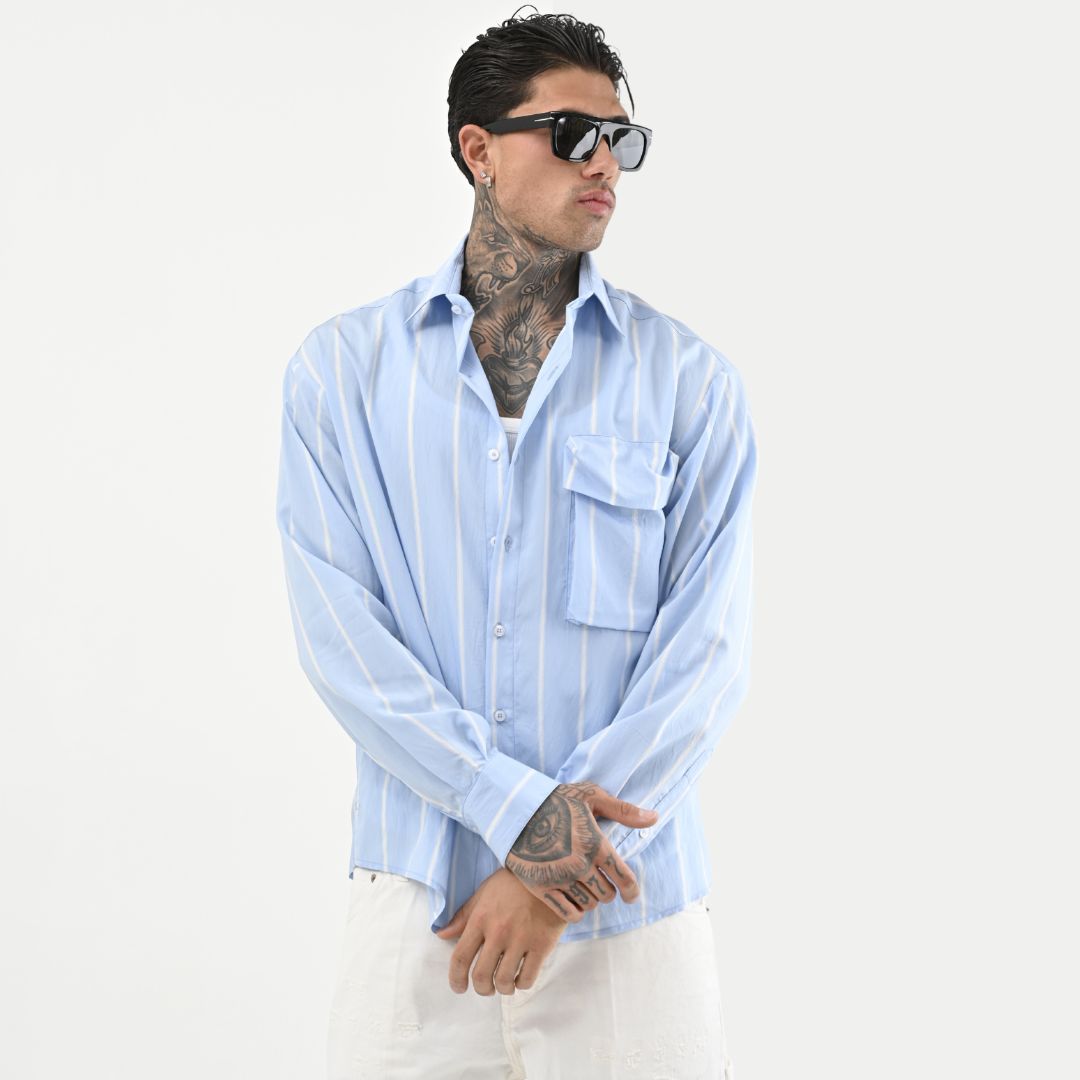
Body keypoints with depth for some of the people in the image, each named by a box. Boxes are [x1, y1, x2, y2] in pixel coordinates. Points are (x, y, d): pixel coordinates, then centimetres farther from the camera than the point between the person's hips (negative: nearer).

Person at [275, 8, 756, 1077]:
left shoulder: (690, 381, 0)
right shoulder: (341, 369, 2)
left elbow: (704, 648, -5)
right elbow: (338, 628, -6)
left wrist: (549, 874, -12)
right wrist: (518, 812, -15)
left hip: (628, 908, 0)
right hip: (414, 895, 0)